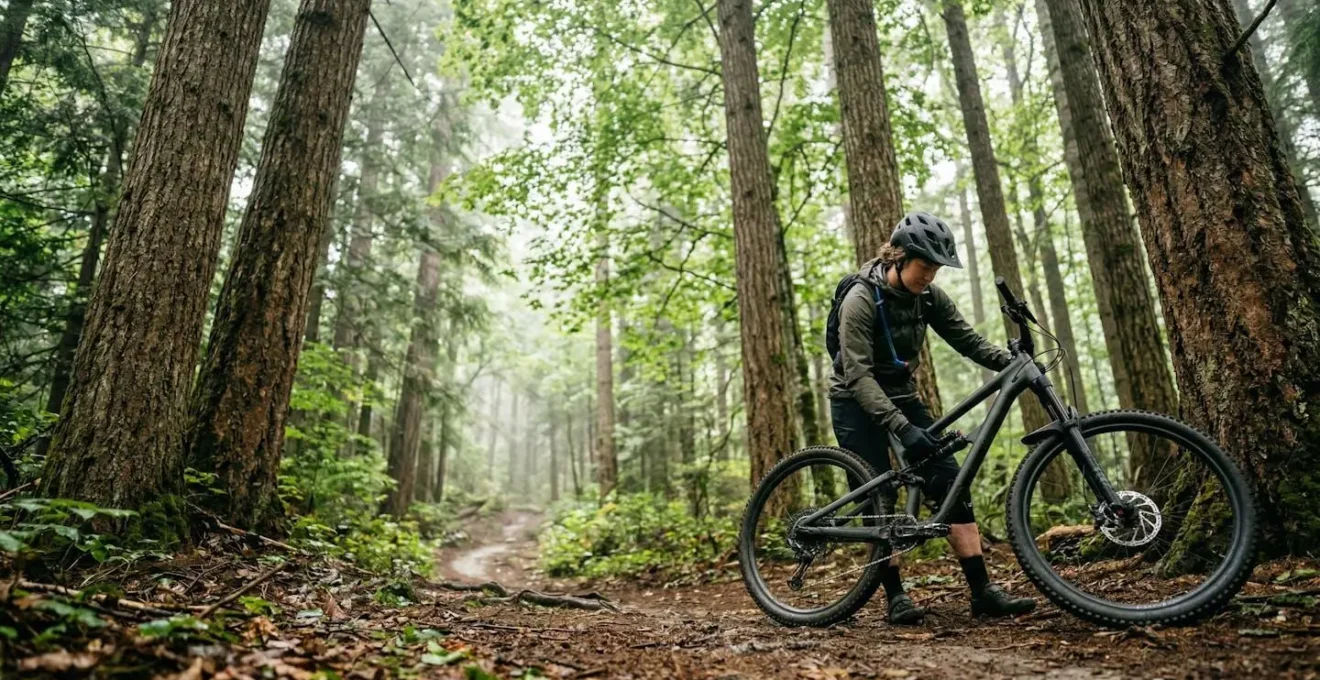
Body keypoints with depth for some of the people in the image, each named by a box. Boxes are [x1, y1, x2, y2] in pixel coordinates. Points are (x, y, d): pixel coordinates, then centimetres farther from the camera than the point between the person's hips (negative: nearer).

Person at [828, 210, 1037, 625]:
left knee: (951, 483, -4)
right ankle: (895, 597, 7)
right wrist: (902, 428, -39)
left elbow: (967, 340, -4)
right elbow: (858, 376, -30)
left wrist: (1012, 361, -24)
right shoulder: (861, 300, -23)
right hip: (856, 404, -6)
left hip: (901, 396, 6)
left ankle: (982, 591, 1)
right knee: (878, 500, -6)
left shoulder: (928, 297, -3)